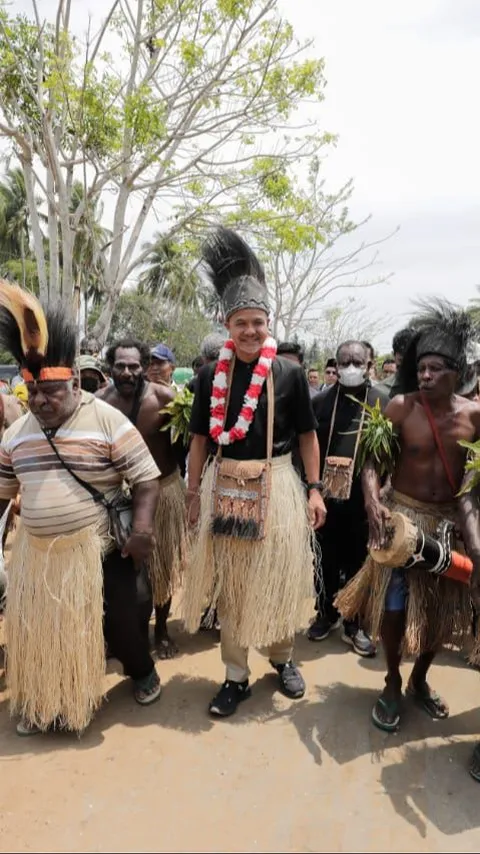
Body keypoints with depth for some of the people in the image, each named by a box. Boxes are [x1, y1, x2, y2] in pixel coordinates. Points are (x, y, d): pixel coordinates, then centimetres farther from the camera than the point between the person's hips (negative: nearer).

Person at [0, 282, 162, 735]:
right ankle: (44, 703, 41)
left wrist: (142, 526, -26)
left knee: (116, 621, 7)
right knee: (41, 629, 16)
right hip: (37, 554, 5)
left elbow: (146, 477, -14)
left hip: (99, 549, -5)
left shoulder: (107, 420, -13)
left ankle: (142, 672, 38)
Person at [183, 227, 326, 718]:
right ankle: (235, 677, 27)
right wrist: (193, 494, 4)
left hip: (276, 486, -1)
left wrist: (314, 489, -1)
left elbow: (307, 435, 4)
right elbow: (200, 440, 5)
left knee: (278, 577, 11)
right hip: (225, 488, 1)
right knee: (229, 584, 10)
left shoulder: (289, 373, -2)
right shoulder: (211, 376, 0)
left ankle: (282, 659, 37)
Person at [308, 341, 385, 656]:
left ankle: (354, 625, 27)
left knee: (358, 562, 11)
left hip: (363, 498, -1)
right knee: (326, 560, 14)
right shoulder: (320, 401, 2)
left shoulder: (383, 402, 0)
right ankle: (326, 614, 34)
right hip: (325, 495, 1)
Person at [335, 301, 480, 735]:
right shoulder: (401, 406, -13)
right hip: (403, 514, -2)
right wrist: (373, 502, -26)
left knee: (443, 608, 14)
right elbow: (372, 458, -11)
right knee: (395, 605, 1)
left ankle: (420, 679, 39)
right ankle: (392, 682, 28)